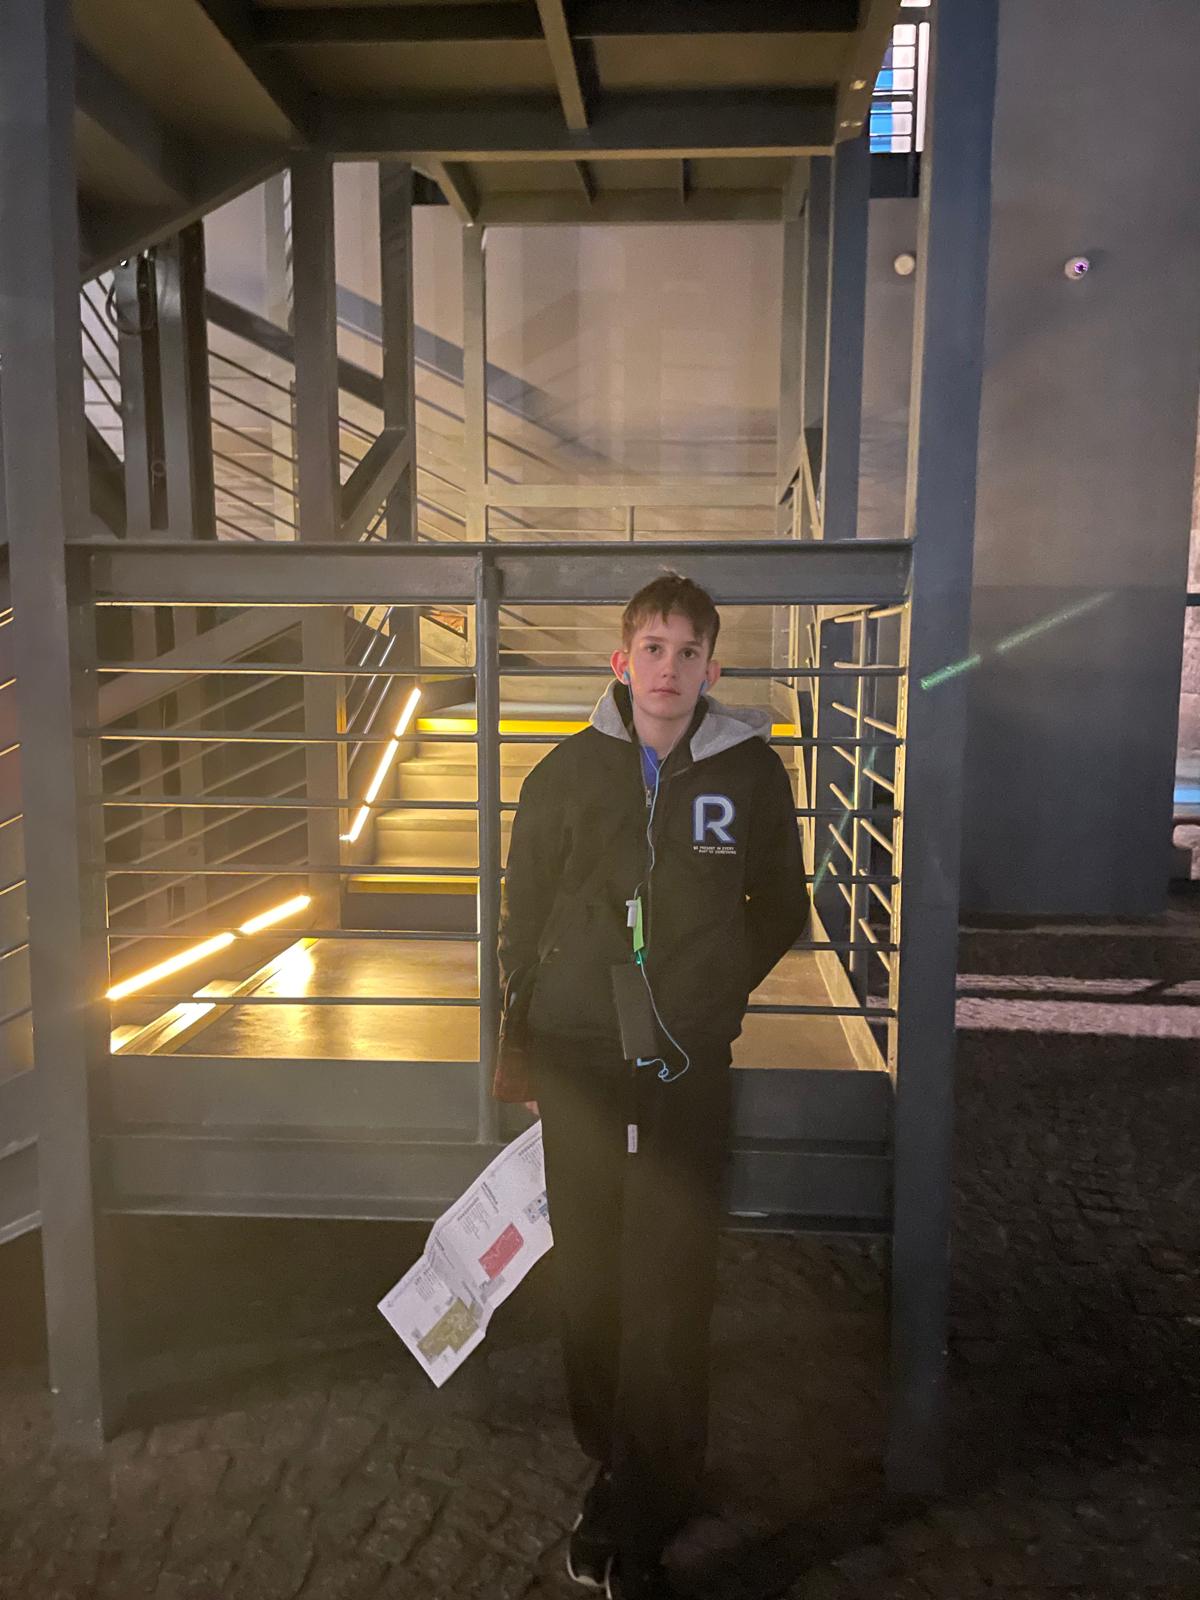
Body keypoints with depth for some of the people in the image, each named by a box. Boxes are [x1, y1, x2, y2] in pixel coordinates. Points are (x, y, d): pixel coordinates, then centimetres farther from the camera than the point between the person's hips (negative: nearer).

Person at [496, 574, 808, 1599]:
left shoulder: (750, 773, 0)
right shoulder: (570, 772, 1)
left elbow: (781, 910, 13)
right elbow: (523, 912, 8)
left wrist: (718, 992, 10)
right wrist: (517, 1039, 10)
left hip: (688, 1069, -1)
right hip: (576, 1062, 1)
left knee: (670, 1299, -2)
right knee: (589, 1284, 11)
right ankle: (615, 1474, 33)